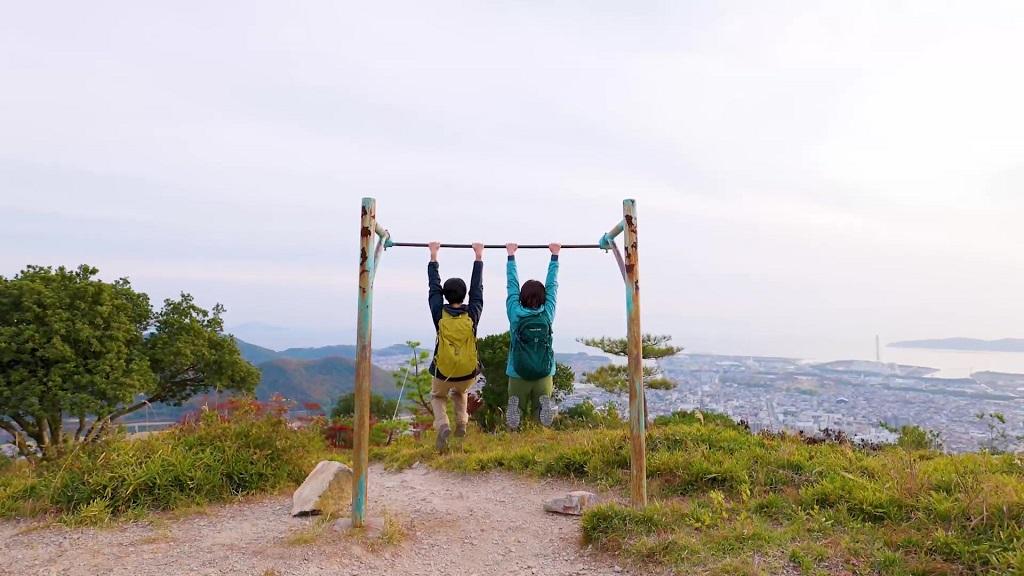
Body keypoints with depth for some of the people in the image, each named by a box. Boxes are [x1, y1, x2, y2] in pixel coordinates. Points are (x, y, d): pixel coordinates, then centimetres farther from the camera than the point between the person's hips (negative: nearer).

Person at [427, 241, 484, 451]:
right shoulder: (472, 314, -12)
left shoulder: (439, 314, -12)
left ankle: (443, 425, -3)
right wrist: (479, 256, 6)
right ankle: (461, 424, 15)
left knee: (438, 397, 27)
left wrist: (433, 256, 8)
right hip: (469, 374, 2)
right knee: (460, 392, 35)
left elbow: (434, 286, -2)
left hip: (443, 373, -2)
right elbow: (477, 287, -2)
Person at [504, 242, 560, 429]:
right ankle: (545, 403, -13)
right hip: (545, 375, 0)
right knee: (539, 412, 12)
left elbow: (512, 285, 2)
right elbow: (552, 285, 3)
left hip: (517, 375, 0)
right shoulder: (547, 315, -6)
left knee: (518, 409, 14)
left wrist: (511, 255, 11)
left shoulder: (515, 314, -7)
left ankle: (515, 405, -10)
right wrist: (555, 256, 12)